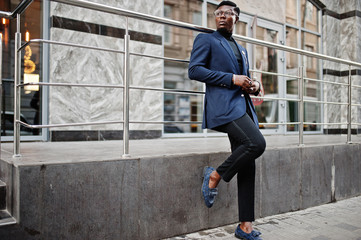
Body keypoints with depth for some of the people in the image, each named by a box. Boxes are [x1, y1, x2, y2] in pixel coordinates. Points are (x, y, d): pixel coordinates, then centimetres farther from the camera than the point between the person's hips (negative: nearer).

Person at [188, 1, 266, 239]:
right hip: (223, 105, -7)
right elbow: (194, 70, -7)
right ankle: (215, 175, -4)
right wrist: (232, 79, -13)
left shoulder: (242, 49, 27)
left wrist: (254, 85, 6)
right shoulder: (206, 40, 7)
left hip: (243, 106, 7)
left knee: (248, 167, 2)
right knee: (257, 143, -28)